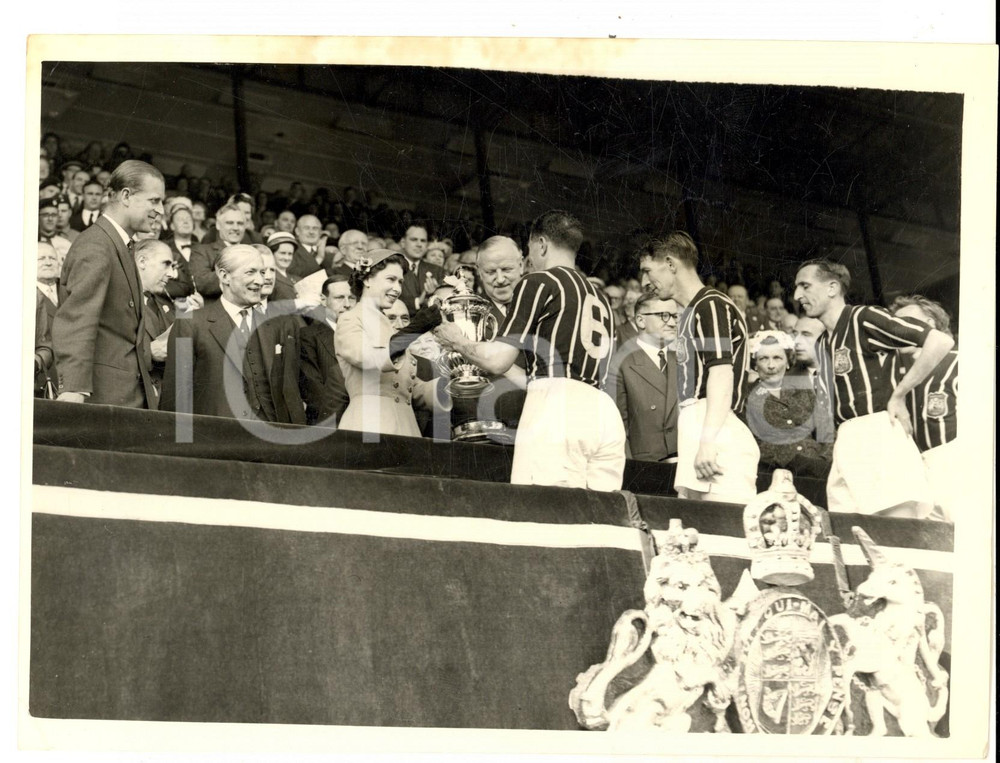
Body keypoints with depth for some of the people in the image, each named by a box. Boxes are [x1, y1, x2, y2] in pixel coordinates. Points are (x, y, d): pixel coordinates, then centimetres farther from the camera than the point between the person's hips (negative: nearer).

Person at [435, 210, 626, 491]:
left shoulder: (538, 282, 5)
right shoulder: (600, 297, 26)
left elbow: (497, 361, -1)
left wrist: (459, 342, 19)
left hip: (557, 404, -7)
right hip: (604, 412, 7)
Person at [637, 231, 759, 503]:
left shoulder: (712, 305, -4)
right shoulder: (689, 313, 24)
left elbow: (722, 373, -16)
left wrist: (708, 442, -24)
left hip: (717, 435, -9)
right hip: (698, 432, 9)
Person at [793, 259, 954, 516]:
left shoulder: (863, 319, -5)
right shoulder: (822, 344, 19)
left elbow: (941, 341, -14)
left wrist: (898, 395, -9)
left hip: (879, 436, -8)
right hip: (845, 444, 8)